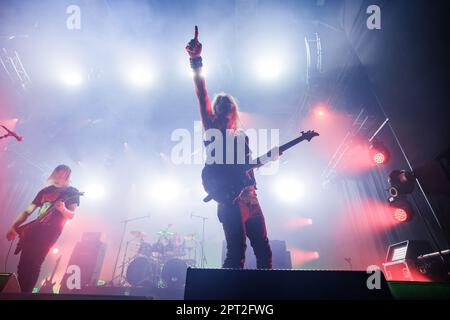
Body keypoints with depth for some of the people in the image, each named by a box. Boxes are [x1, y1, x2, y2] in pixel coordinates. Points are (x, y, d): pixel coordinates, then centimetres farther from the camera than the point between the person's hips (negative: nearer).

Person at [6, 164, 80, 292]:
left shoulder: (72, 192, 4)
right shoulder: (45, 191, 18)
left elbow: (71, 215, -7)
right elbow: (27, 211, 20)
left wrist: (62, 209, -29)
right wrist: (13, 227, 9)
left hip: (50, 232, -5)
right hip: (34, 229, 5)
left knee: (33, 265, -12)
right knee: (23, 265, 2)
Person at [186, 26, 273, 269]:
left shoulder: (242, 136, 24)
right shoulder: (212, 128, 9)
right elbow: (202, 94, -3)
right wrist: (196, 60, -11)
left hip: (248, 195, 6)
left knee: (263, 249, 6)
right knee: (237, 248, -14)